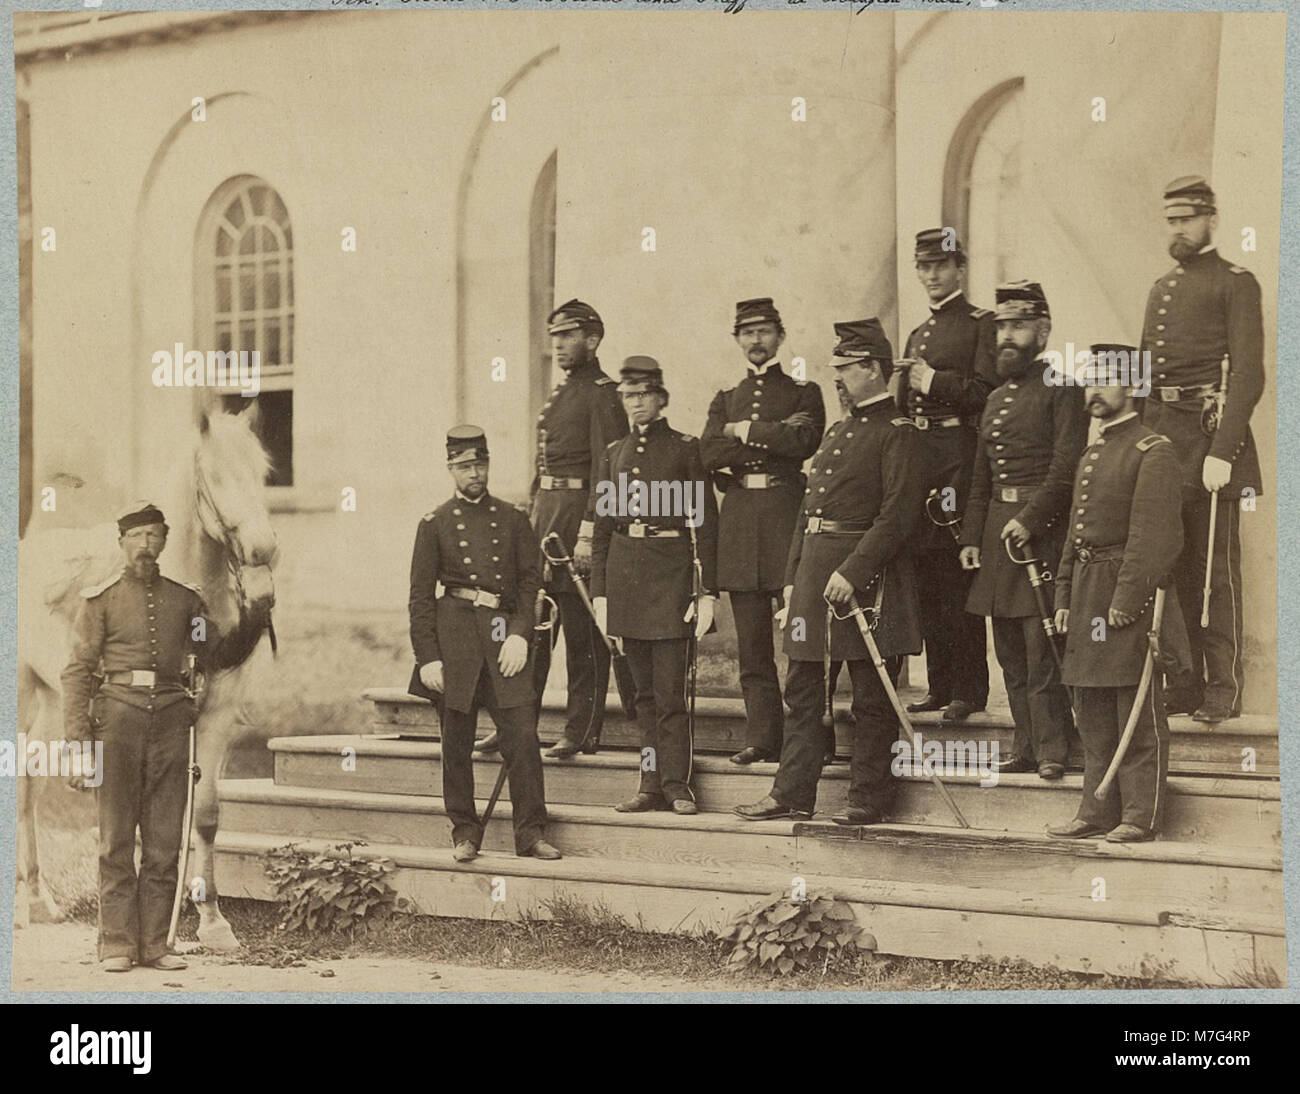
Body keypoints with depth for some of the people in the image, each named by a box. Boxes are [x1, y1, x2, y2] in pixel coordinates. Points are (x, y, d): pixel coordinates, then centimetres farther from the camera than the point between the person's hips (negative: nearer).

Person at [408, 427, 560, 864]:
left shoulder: (512, 520, 11)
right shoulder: (435, 524, 6)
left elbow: (530, 579, 9)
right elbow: (420, 595, 4)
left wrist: (520, 634, -6)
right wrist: (427, 658, -3)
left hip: (502, 633, 1)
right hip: (453, 635, -1)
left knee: (523, 736, -6)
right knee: (457, 741, 4)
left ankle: (531, 834, 0)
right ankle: (465, 833, 15)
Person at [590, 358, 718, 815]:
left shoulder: (685, 449, 0)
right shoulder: (614, 454, 13)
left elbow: (705, 522, -2)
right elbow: (602, 529, 15)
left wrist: (707, 591, -8)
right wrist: (600, 593, 9)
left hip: (670, 571, -5)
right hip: (625, 574, 5)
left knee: (670, 691, -6)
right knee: (644, 692, 9)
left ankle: (676, 785, 1)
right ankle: (652, 785, 13)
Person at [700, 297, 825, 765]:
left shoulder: (804, 393, 9)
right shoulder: (725, 400, 18)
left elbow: (804, 441, -11)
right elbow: (710, 453, 0)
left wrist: (745, 430, -3)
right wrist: (775, 434, -5)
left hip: (787, 514, -3)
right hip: (739, 515, 3)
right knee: (751, 642, 2)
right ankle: (762, 735, 5)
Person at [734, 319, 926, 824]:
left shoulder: (898, 432, -7)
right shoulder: (837, 431, 19)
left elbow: (898, 516, -16)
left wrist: (852, 572, -21)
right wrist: (793, 577, 15)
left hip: (865, 574, -8)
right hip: (814, 568, 8)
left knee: (871, 696, 0)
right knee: (801, 688, 9)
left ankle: (869, 797, 7)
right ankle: (792, 792, 14)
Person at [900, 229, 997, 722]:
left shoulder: (981, 323, -1)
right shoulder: (917, 335, 22)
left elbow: (986, 391, -11)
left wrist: (936, 381, -12)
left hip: (958, 454, -8)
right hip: (918, 456, 8)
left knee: (958, 572, -8)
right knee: (927, 575, 8)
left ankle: (969, 689, -3)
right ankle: (939, 684, 14)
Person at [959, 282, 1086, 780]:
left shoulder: (1061, 389, -4)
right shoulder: (996, 399, 19)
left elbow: (1067, 466, -13)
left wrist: (1030, 518, -19)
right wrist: (971, 537, 13)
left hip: (1042, 527, -8)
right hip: (997, 525, 8)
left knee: (1043, 649, -8)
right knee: (1010, 651, 9)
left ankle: (1053, 750, -3)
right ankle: (1025, 747, 15)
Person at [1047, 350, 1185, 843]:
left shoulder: (1153, 451, -9)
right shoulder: (1091, 455, 18)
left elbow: (1156, 535, -16)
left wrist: (1127, 598, -21)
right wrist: (1065, 597, 14)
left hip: (1130, 597, -9)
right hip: (1088, 595, 9)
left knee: (1138, 716, -2)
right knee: (1093, 716, 12)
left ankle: (1140, 815, 2)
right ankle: (1098, 811, 18)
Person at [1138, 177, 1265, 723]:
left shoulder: (1235, 283, -3)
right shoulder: (1162, 288, 20)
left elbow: (1249, 375, -11)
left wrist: (1222, 452, -19)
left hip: (1208, 434, -7)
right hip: (1160, 433, 7)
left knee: (1215, 569, -3)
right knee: (1174, 566, 7)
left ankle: (1223, 687, 3)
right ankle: (1186, 682, 13)